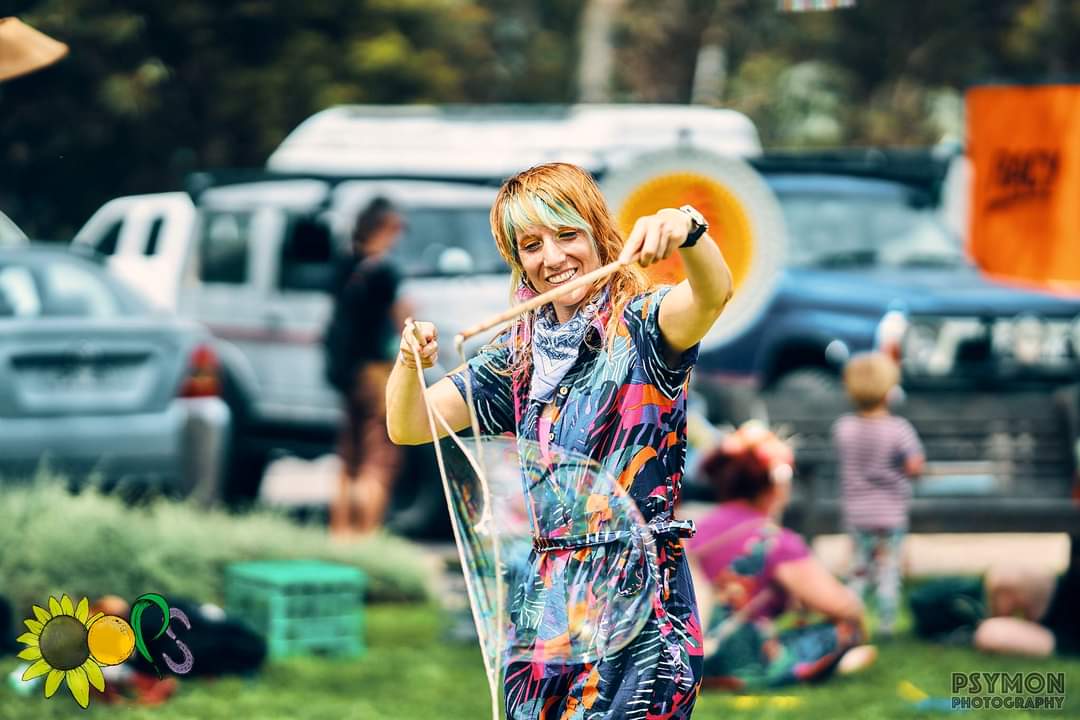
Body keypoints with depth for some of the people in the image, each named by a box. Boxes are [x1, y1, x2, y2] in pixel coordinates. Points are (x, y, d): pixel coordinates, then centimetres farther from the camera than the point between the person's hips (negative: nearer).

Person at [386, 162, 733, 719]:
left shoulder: (639, 327, -5)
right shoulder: (520, 356, 12)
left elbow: (712, 295, -27)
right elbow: (408, 427, 9)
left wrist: (686, 231, -49)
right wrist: (410, 364, -13)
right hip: (545, 605, 6)